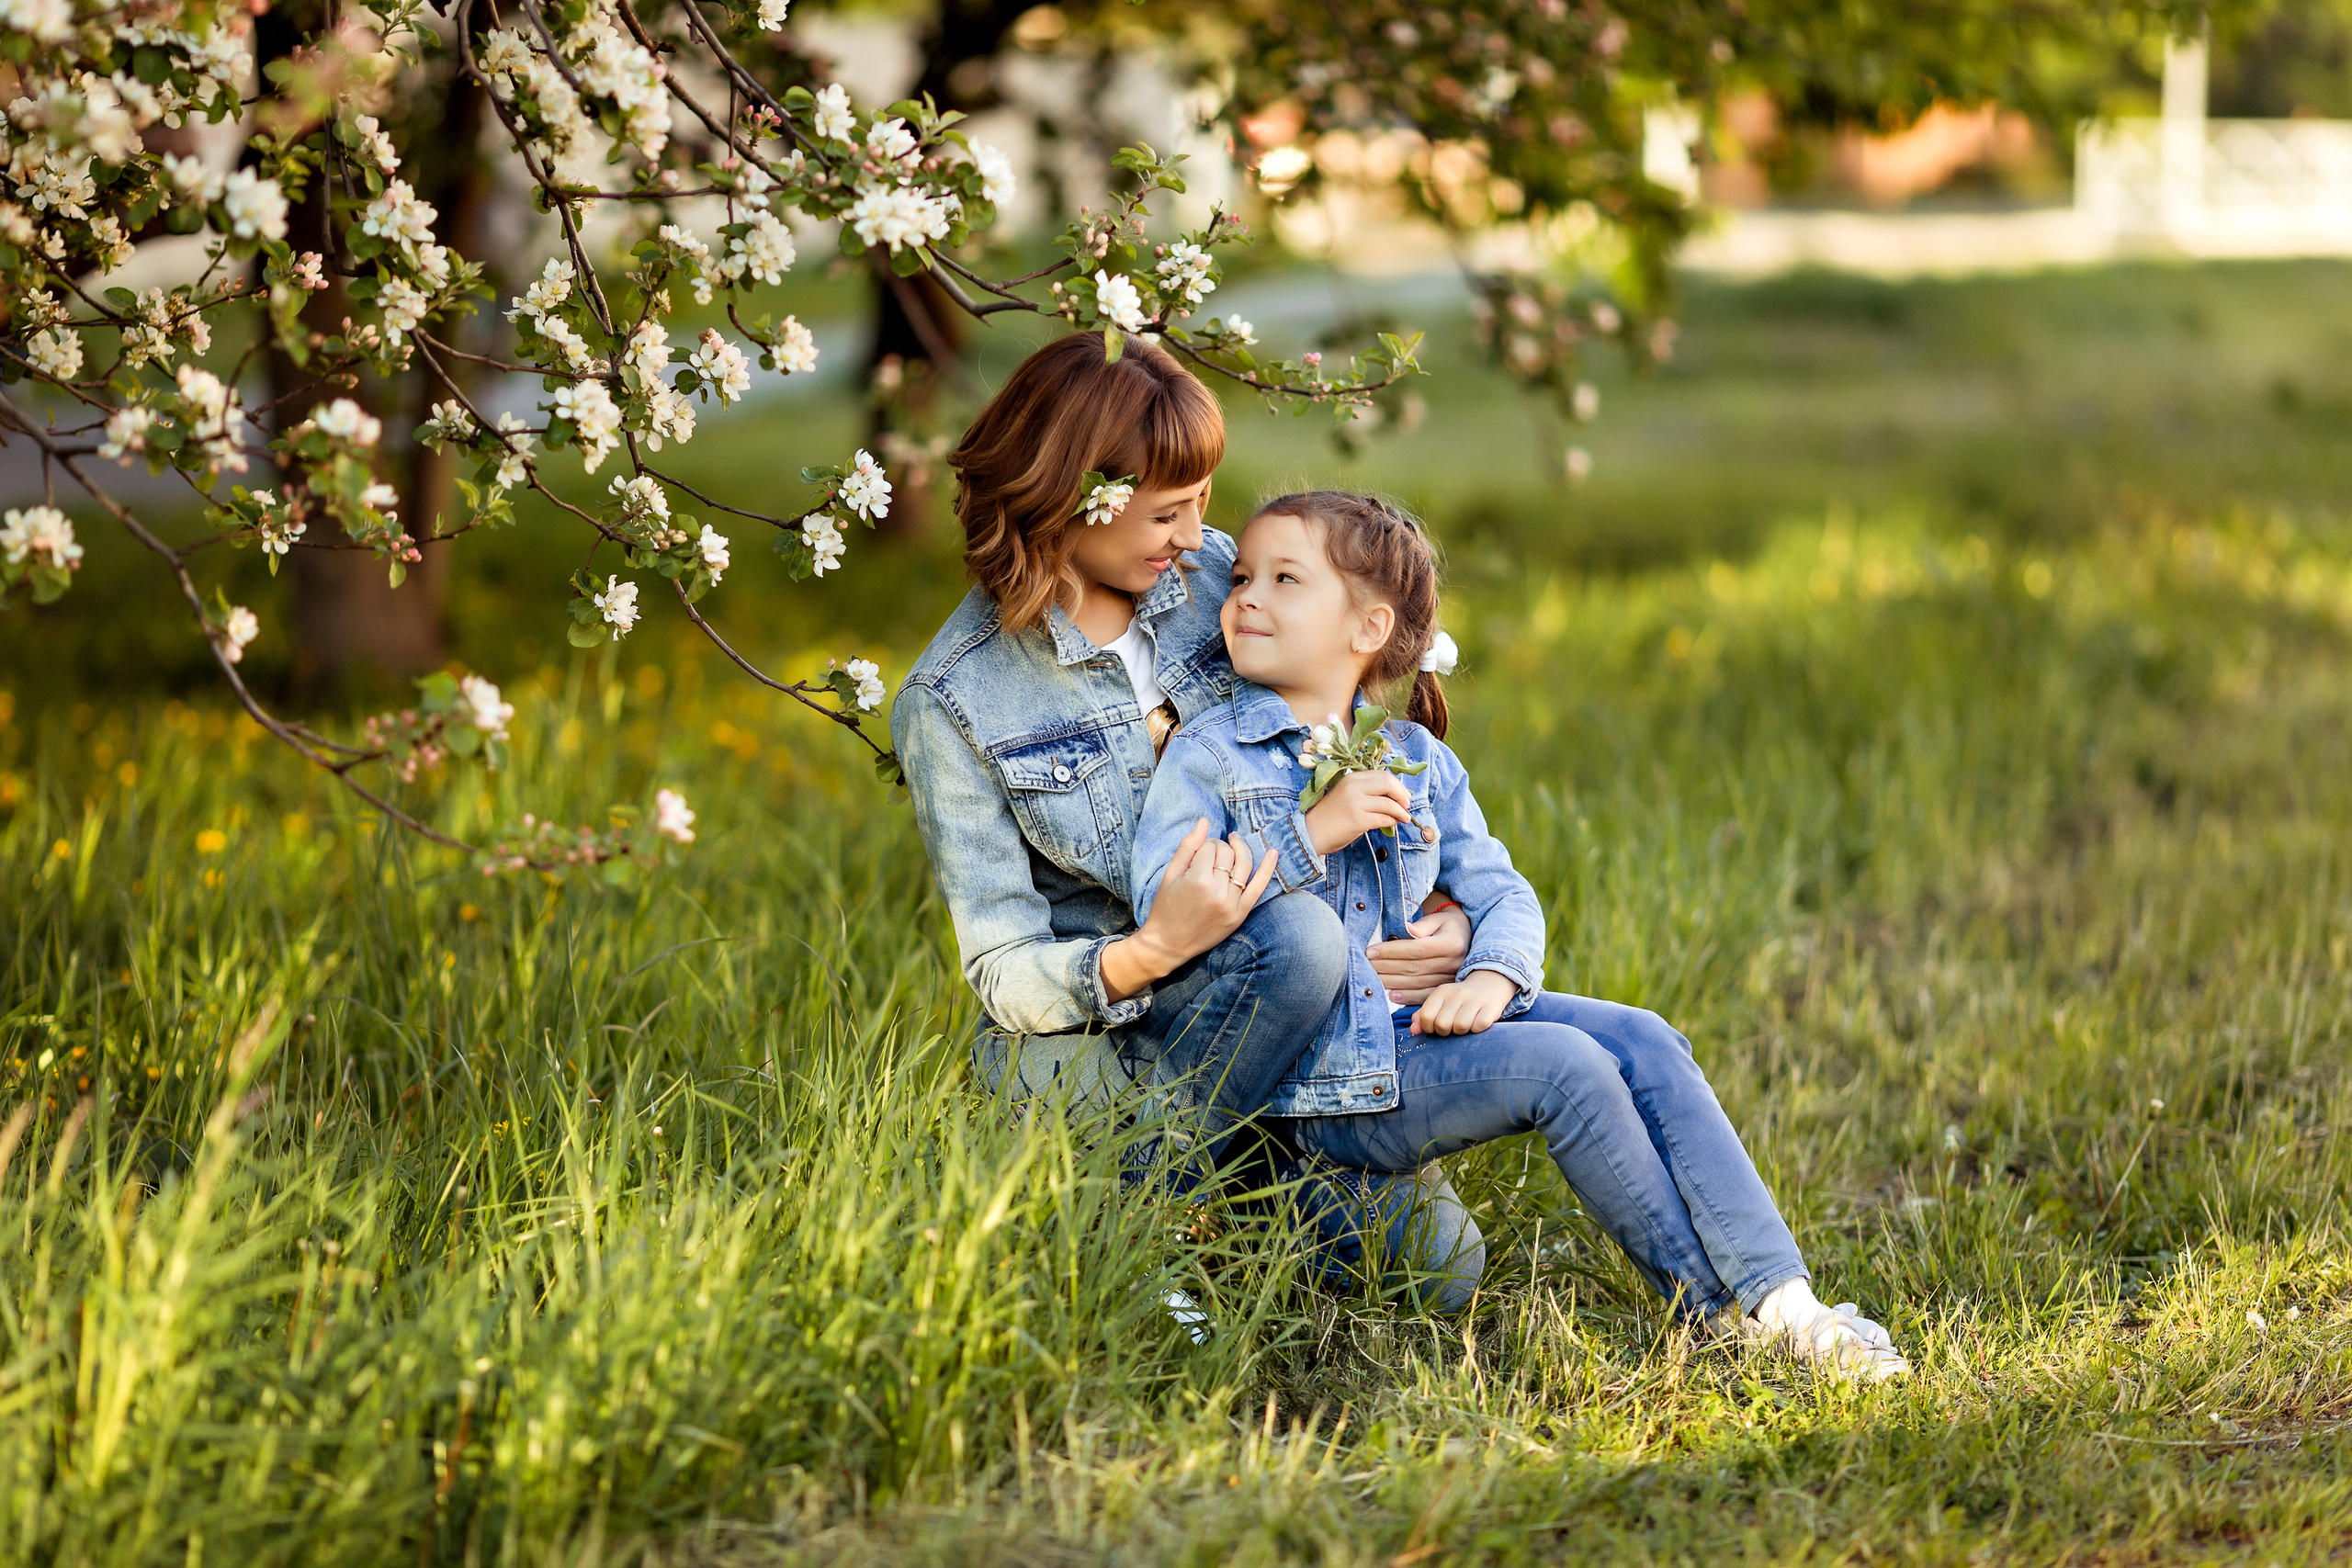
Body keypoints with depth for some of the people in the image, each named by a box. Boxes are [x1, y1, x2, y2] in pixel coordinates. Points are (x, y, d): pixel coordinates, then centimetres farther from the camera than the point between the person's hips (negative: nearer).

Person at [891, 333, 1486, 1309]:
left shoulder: (1209, 579, -1)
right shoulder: (952, 705, -14)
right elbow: (1006, 975, -14)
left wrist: (1455, 912, -10)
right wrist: (1154, 952, -35)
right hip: (1084, 1042, -5)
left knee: (1440, 1264, -10)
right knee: (1299, 934, -34)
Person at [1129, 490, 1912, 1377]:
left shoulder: (1418, 762, 15)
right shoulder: (1207, 755, -2)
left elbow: (1503, 895, 10)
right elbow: (1163, 910, -15)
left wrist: (1493, 976, -14)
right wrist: (1315, 834, -21)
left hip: (1415, 1020, 6)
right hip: (1315, 1078, -6)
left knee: (1642, 1042, -13)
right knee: (1562, 1065, -23)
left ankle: (1777, 1294, -20)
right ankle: (1713, 1309, -13)